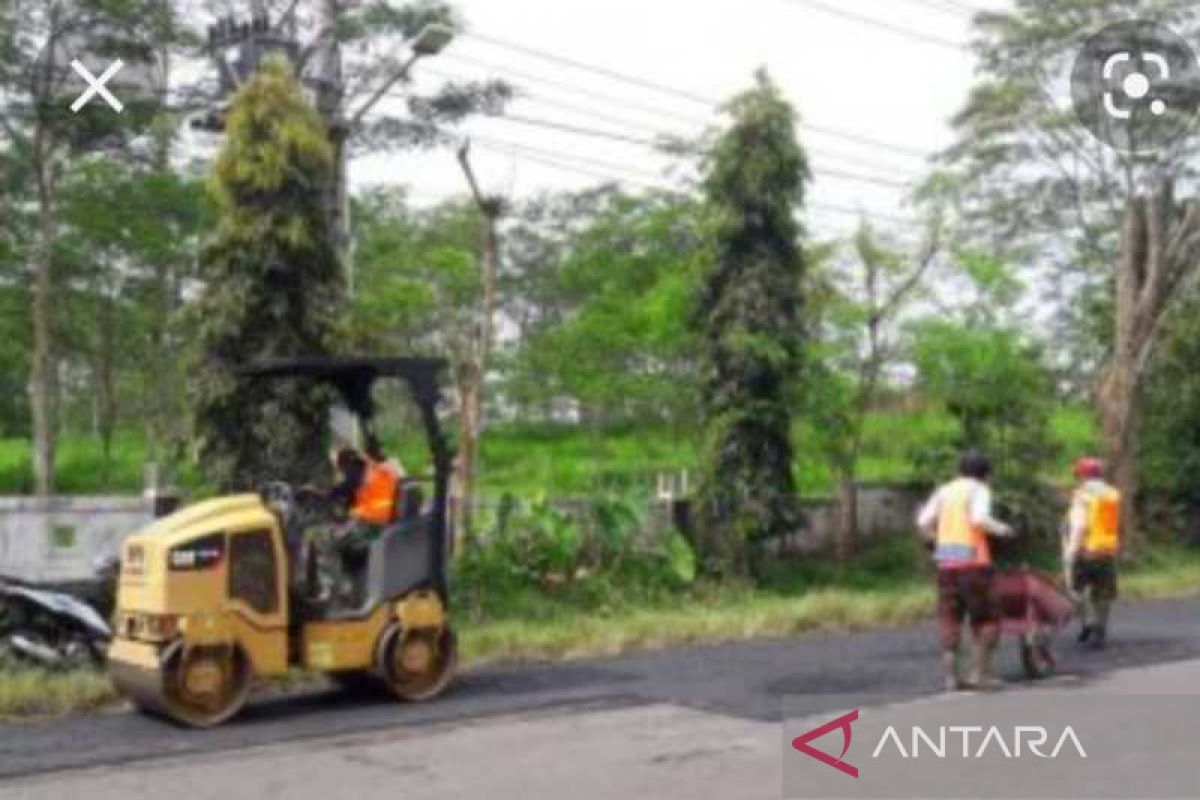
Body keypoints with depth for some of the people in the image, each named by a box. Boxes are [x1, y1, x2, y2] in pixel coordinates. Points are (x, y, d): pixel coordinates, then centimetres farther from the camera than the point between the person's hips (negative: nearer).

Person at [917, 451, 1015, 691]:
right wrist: (1001, 529, -1)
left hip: (946, 561, 5)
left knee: (949, 618, 7)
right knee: (987, 617, 6)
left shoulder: (944, 491, 15)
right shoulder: (979, 490, 0)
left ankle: (950, 675, 2)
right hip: (973, 559, -5)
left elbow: (923, 522, 5)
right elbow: (979, 519, -18)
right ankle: (980, 672, 0)